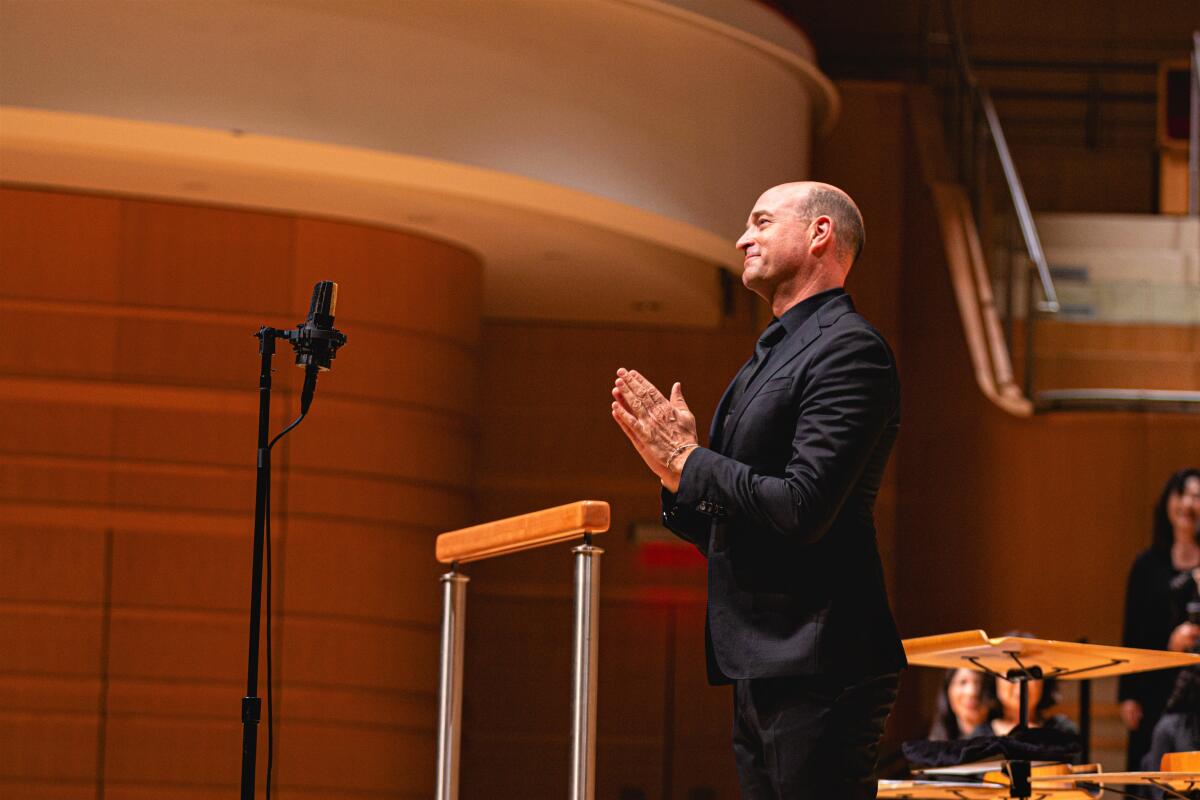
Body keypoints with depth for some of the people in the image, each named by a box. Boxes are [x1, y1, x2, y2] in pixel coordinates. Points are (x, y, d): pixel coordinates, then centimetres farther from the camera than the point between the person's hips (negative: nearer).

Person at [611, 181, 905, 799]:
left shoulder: (848, 349, -9)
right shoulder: (763, 362, 21)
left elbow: (803, 507, -21)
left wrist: (688, 460, -8)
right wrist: (672, 463, 5)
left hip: (818, 672, -10)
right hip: (761, 672, 10)